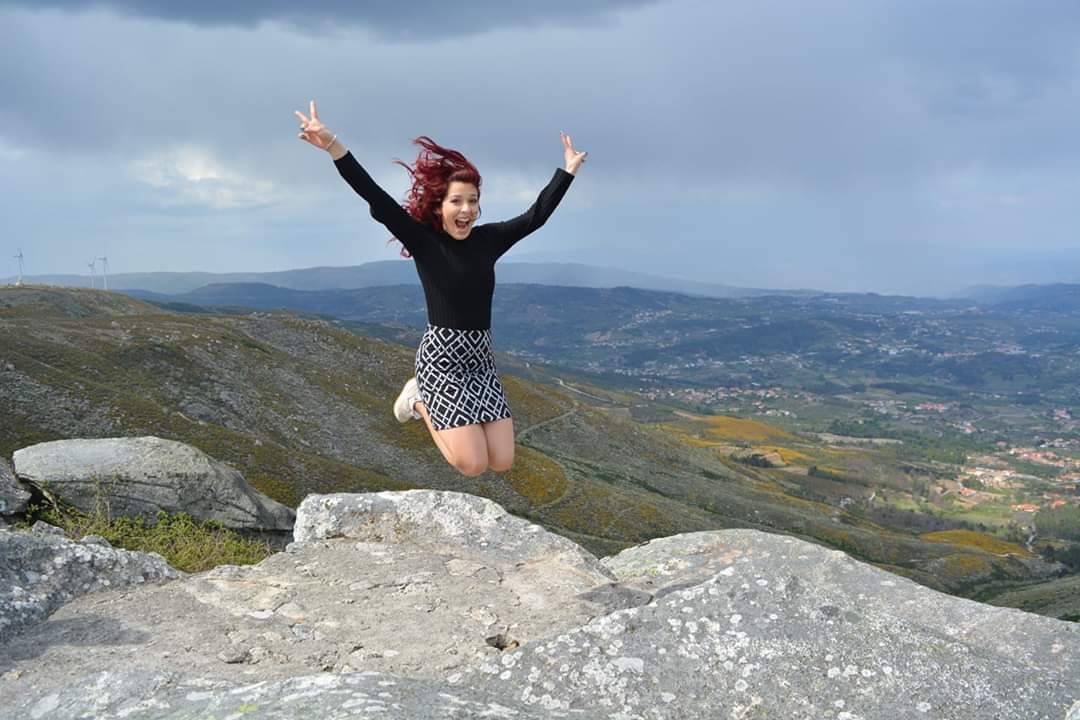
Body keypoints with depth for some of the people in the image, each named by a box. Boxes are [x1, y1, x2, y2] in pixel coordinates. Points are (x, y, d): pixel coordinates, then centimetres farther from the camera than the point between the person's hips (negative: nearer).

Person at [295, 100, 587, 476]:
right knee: (473, 464, -12)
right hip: (440, 357, -5)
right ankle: (420, 402, 14)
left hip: (481, 358, 5)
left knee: (502, 461, -1)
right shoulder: (423, 241, -7)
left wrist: (568, 170, 15)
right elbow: (376, 199, -16)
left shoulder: (487, 240, 5)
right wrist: (333, 145, -26)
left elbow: (536, 215, 12)